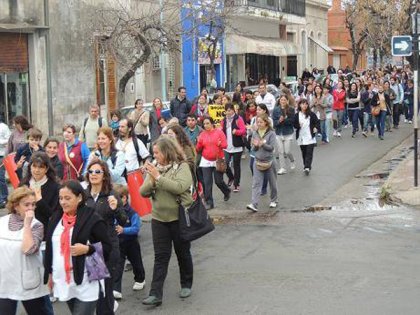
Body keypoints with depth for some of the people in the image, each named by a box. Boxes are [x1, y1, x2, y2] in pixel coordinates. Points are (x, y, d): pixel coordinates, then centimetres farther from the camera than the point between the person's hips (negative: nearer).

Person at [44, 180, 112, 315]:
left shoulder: (93, 219, -11)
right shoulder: (56, 217, 7)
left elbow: (107, 247, -7)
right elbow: (50, 247, 16)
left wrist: (87, 249, -22)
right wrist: (50, 273, 17)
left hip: (86, 283, -6)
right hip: (64, 281, 6)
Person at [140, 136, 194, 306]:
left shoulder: (182, 167, -8)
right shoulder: (155, 168, 6)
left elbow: (179, 187, -26)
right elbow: (143, 192, 1)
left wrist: (158, 177, -24)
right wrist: (151, 180, -16)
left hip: (179, 218, -4)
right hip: (159, 218, 4)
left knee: (183, 253, 12)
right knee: (161, 256, 2)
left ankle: (186, 285, 30)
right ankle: (155, 294, -1)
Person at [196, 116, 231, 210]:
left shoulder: (219, 132, -3)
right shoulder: (202, 134, 4)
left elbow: (225, 145, -7)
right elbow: (198, 149, 6)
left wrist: (220, 144, -26)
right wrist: (199, 143, -13)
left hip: (218, 161, -2)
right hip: (206, 162, 2)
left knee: (218, 181, 1)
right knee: (207, 183, -2)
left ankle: (227, 192, 33)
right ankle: (209, 202, 5)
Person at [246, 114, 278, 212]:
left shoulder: (271, 133, -8)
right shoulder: (255, 133, 4)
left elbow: (272, 147, -14)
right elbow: (253, 149, 6)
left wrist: (263, 144, -28)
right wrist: (255, 145, -16)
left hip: (269, 161, -2)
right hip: (258, 161, 2)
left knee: (272, 183, 13)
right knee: (256, 183, -7)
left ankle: (273, 200, 33)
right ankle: (254, 204, -14)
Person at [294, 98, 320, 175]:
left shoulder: (311, 114, -1)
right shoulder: (297, 115, 2)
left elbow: (317, 122, 6)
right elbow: (294, 125, 4)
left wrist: (316, 128, -11)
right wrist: (298, 126, -17)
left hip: (310, 137, -2)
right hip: (301, 137, 2)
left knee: (309, 152, -11)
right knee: (304, 153, 10)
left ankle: (307, 167, -16)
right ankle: (306, 167, 22)